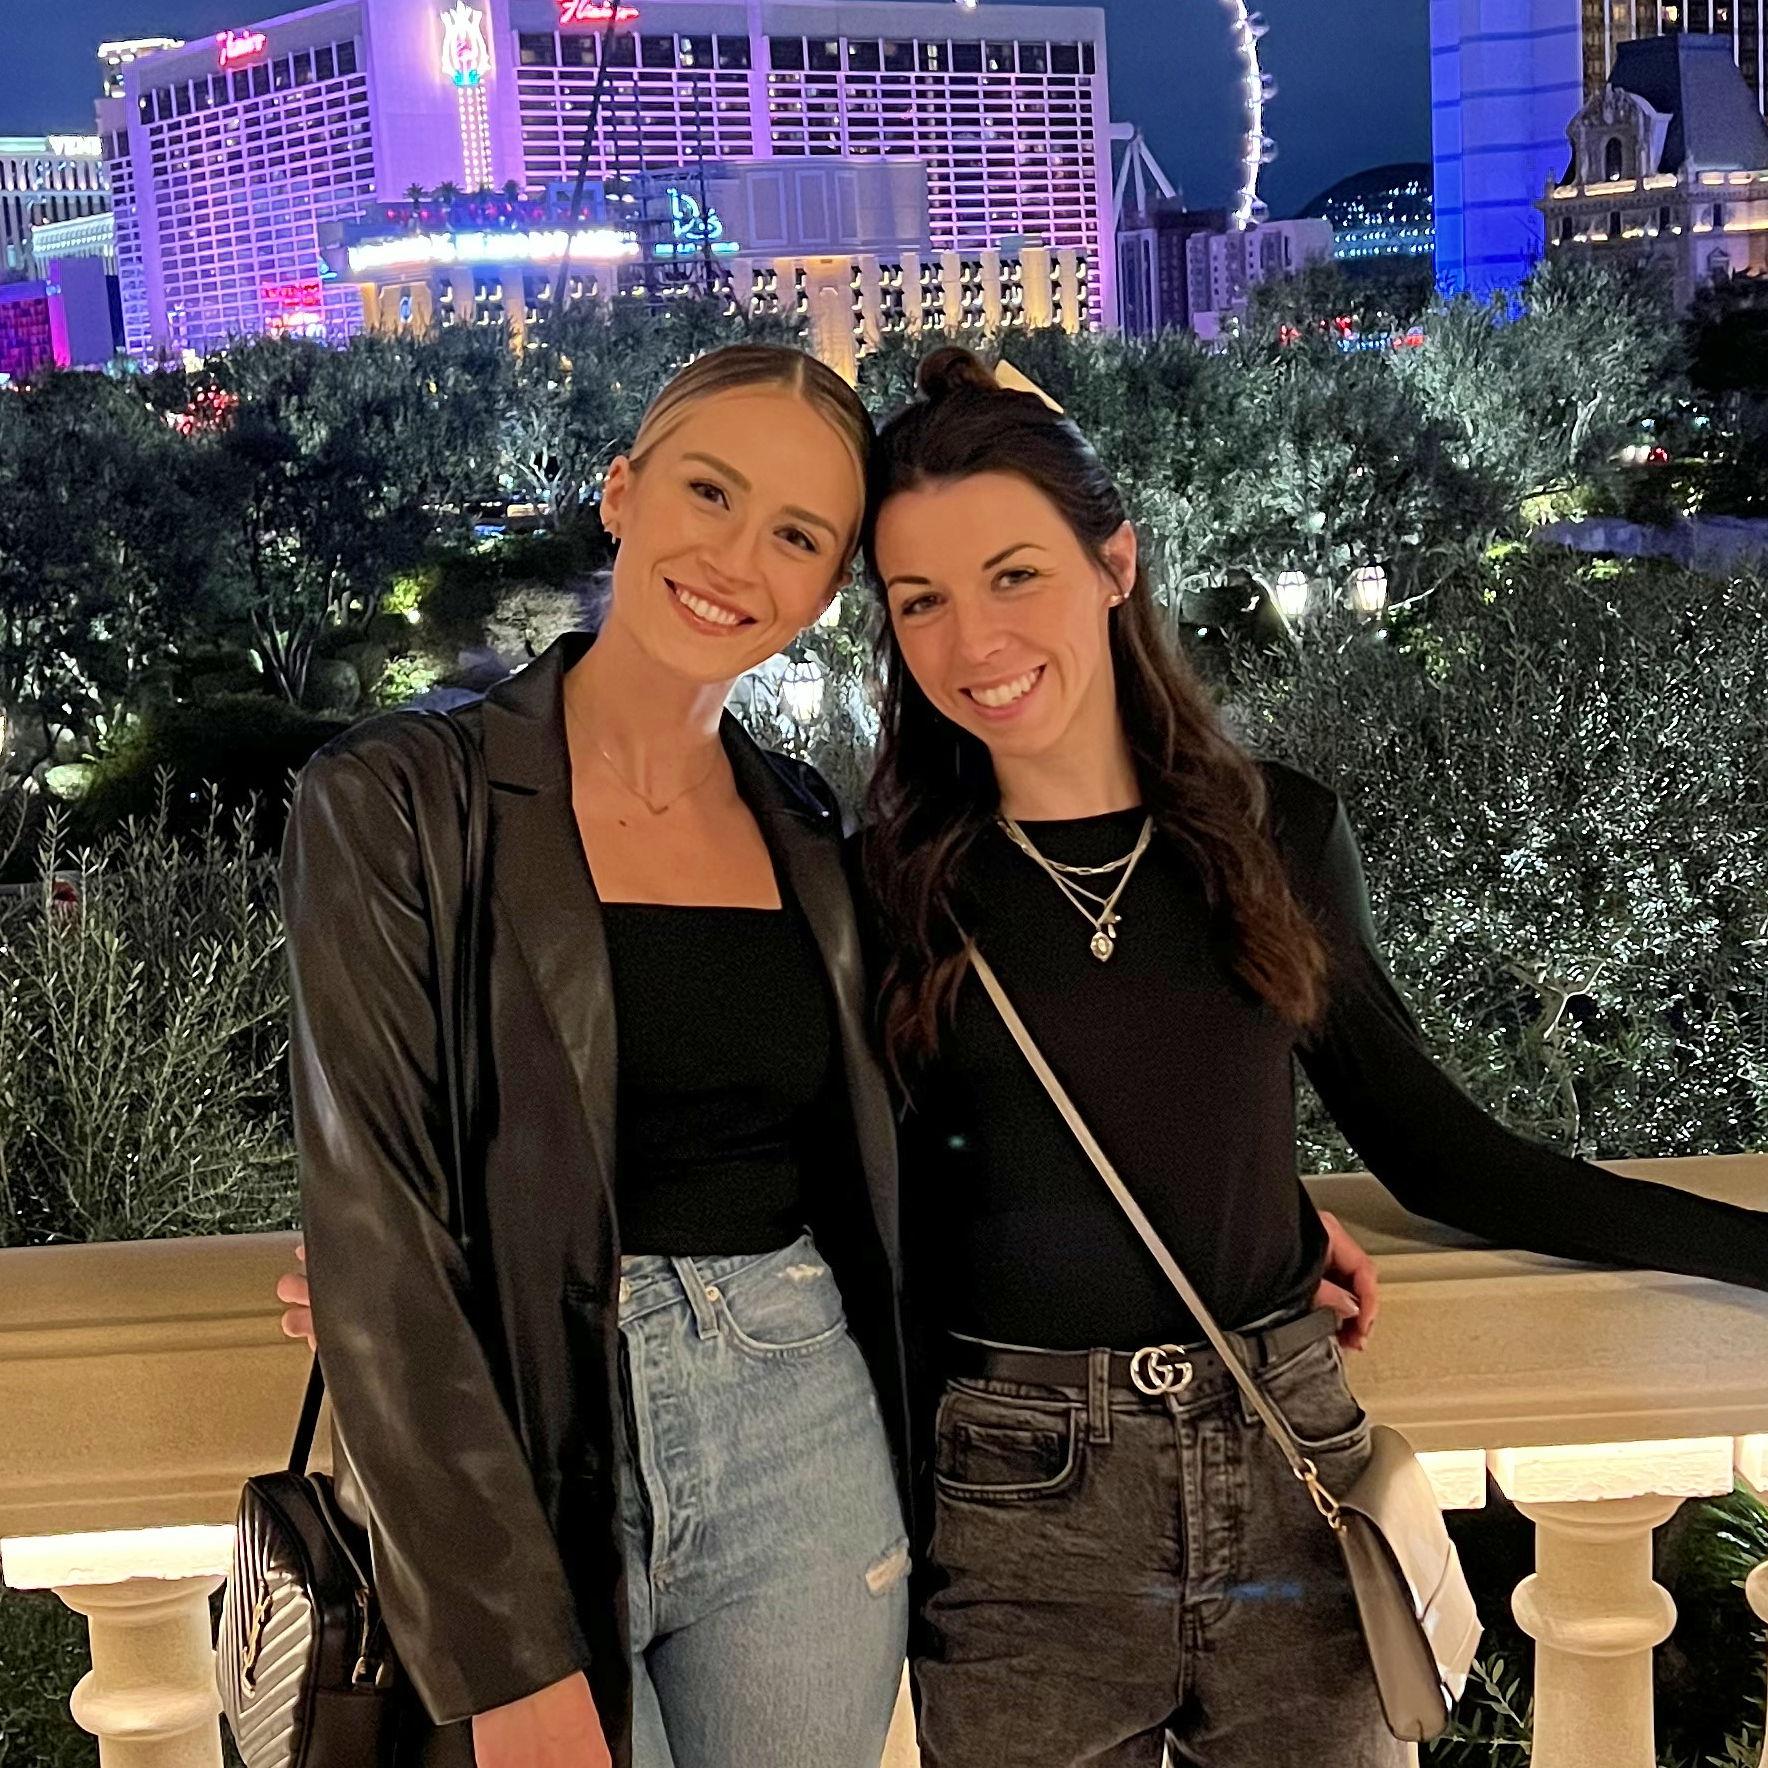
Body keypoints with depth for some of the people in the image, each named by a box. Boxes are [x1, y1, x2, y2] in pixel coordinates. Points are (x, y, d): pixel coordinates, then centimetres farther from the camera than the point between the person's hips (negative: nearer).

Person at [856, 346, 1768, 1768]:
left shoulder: (1278, 832, 0)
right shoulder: (885, 893, -5)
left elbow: (1436, 1149, 6)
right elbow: (889, 1236, 2)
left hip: (1291, 1473, 2)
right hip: (1017, 1511, -1)